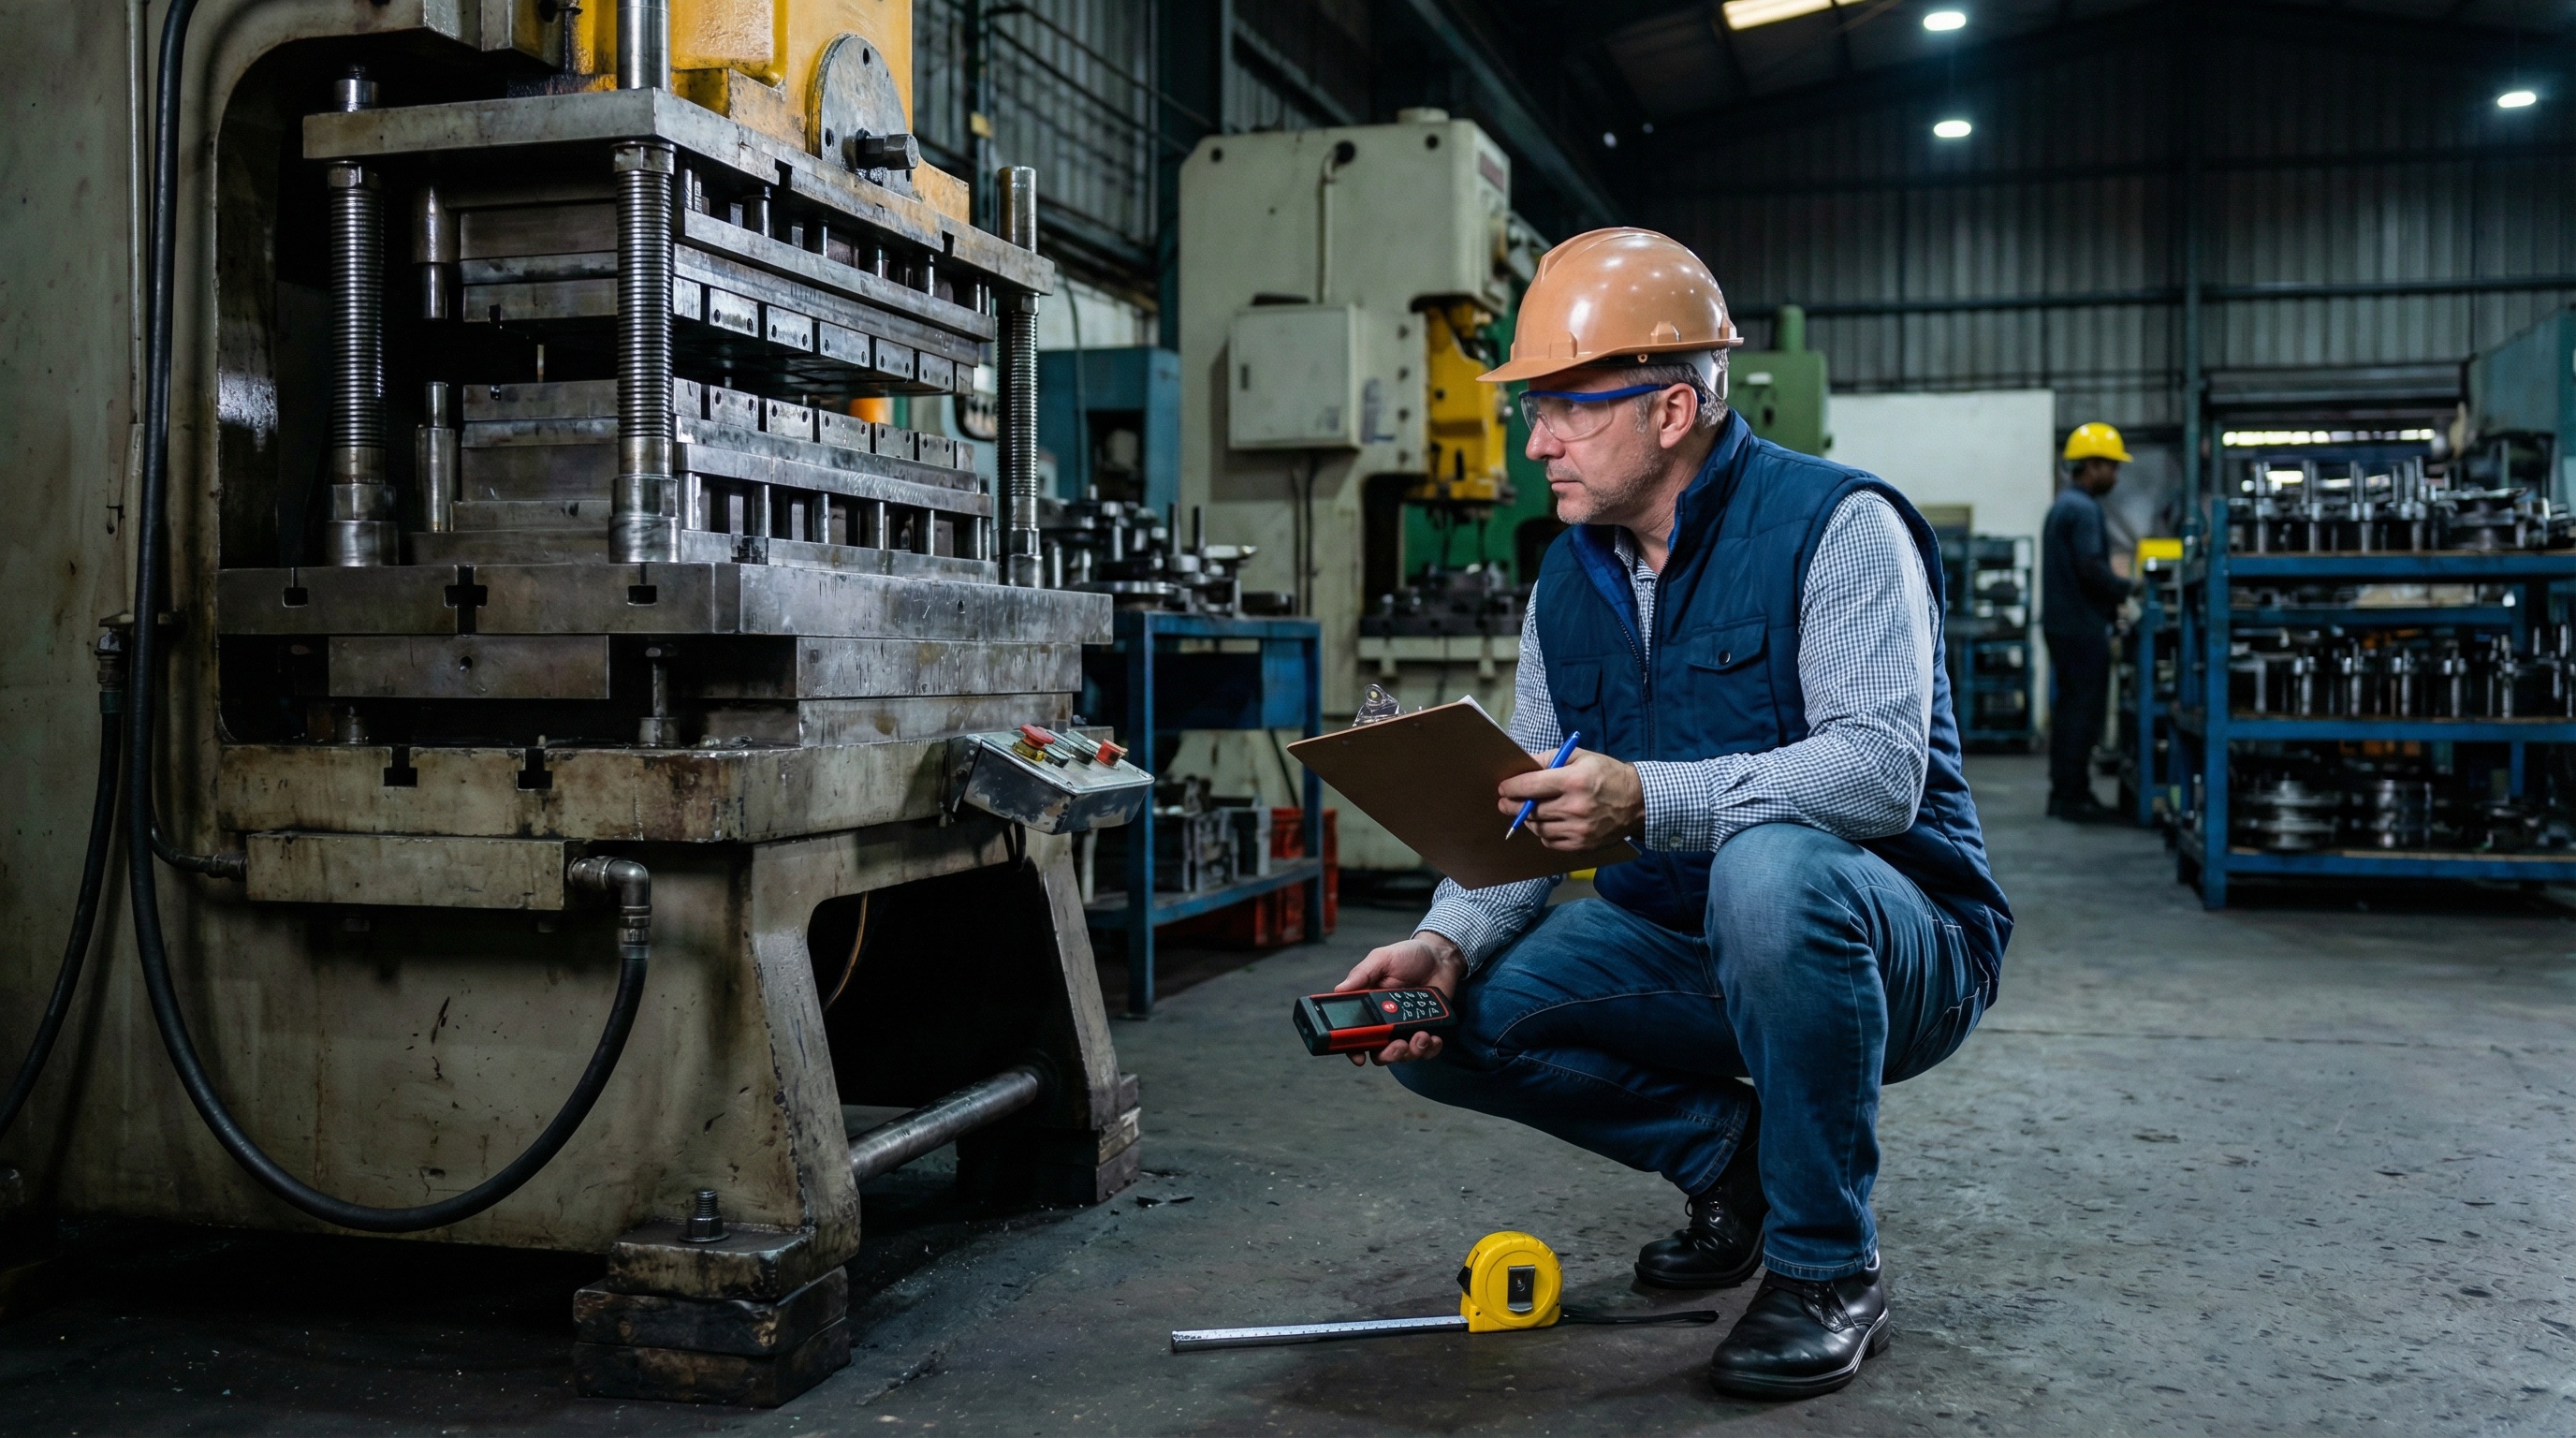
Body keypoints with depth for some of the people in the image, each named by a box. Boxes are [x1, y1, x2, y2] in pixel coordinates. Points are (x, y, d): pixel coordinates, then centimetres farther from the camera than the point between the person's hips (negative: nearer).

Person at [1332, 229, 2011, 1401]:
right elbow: (1523, 816, 3)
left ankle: (1829, 1267, -18)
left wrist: (1646, 800, -40)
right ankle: (1727, 1153, 10)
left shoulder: (1834, 524, -15)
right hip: (1684, 946, 6)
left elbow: (1882, 770, -28)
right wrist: (1447, 940, -17)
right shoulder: (1568, 582, 6)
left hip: (1895, 946, -6)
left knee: (1769, 867, -40)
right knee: (1445, 1020, -12)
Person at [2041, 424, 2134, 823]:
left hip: (2066, 622, 10)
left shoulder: (2065, 504, 17)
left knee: (2074, 709, 13)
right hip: (2081, 626, -10)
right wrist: (2131, 591, -11)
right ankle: (2069, 797, -4)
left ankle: (2070, 792, 17)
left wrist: (2114, 597, 18)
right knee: (2082, 711, -6)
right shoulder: (2083, 509, -15)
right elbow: (2091, 568, -22)